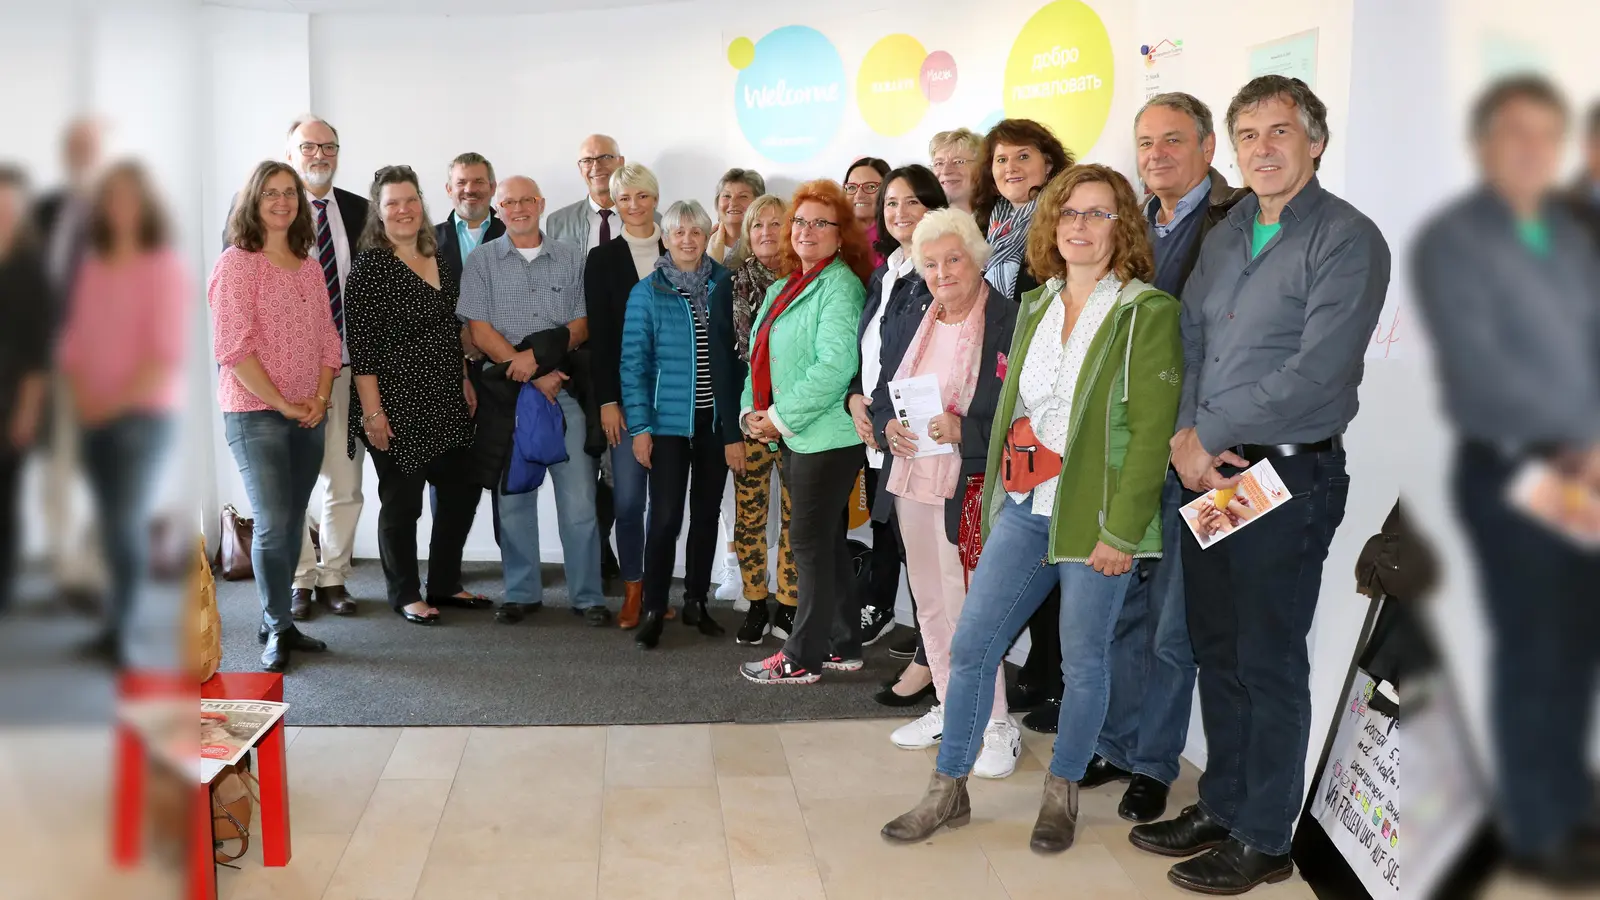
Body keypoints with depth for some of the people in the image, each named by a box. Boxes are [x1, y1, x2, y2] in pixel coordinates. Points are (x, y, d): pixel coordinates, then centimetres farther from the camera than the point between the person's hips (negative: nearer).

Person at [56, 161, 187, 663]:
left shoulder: (165, 268, -6)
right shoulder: (92, 266, 10)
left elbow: (169, 352, -12)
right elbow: (75, 339, 12)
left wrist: (116, 400, -14)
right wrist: (81, 393, -4)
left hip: (142, 414, -5)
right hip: (95, 418, 5)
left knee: (126, 522, -9)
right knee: (114, 523, 8)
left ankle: (116, 631, -5)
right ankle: (120, 619, 16)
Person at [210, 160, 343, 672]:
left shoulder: (310, 267, 12)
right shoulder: (236, 264, -7)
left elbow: (327, 338, 13)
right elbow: (232, 347, -13)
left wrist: (320, 399, -1)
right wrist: (282, 403, -13)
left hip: (309, 416, 6)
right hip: (255, 414, -6)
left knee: (293, 523, 8)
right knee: (272, 523, -8)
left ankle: (278, 625, 19)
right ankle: (277, 629, 7)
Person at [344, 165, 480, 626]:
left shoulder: (438, 260, 10)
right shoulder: (370, 266, -11)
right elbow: (361, 345, -14)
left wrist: (466, 382, 15)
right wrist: (371, 410, -17)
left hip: (447, 404, 7)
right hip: (397, 407, -7)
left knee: (461, 491, 12)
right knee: (402, 502, 3)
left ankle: (444, 584, 28)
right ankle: (405, 595, 18)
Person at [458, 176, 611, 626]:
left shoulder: (571, 257, 9)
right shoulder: (482, 261, 5)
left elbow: (582, 325, 5)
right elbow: (480, 332, -3)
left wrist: (537, 354, -12)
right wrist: (534, 377, -9)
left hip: (564, 390, 0)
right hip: (506, 394, 0)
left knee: (579, 499, -2)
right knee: (513, 496, 6)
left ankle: (587, 596, 7)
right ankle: (521, 593, 18)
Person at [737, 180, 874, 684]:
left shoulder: (840, 287, -12)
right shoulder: (784, 286, 15)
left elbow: (836, 364, -23)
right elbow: (761, 356, 18)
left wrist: (782, 415, -18)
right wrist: (752, 410, 1)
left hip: (828, 434, -9)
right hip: (794, 434, 9)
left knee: (811, 542, -3)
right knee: (824, 541, 14)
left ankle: (803, 657, 7)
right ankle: (842, 646, 24)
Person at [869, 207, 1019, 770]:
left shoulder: (1008, 323, -12)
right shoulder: (907, 319, 11)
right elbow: (882, 390, 16)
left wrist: (961, 430, -25)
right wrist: (888, 426, -4)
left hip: (967, 488, -7)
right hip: (911, 483, 7)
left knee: (968, 608, -4)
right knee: (930, 604, 16)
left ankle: (994, 724, 11)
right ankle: (949, 708, 31)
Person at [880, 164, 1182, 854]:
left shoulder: (1148, 312, -8)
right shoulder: (1035, 306, 12)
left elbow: (1152, 430, -13)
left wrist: (1119, 531, -16)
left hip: (1093, 516, -5)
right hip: (1023, 508, 6)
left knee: (1083, 660, 7)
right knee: (971, 643, 4)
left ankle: (1062, 792, 27)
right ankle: (949, 790, 18)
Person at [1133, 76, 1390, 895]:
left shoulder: (1347, 239, -10)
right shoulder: (1225, 236, 13)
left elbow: (1318, 370, -19)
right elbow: (1187, 342, 10)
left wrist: (1207, 434, -14)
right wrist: (1184, 438, -8)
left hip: (1289, 474, -7)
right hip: (1209, 473, 7)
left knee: (1268, 663, 2)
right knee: (1215, 651, 15)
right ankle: (1221, 806, 29)